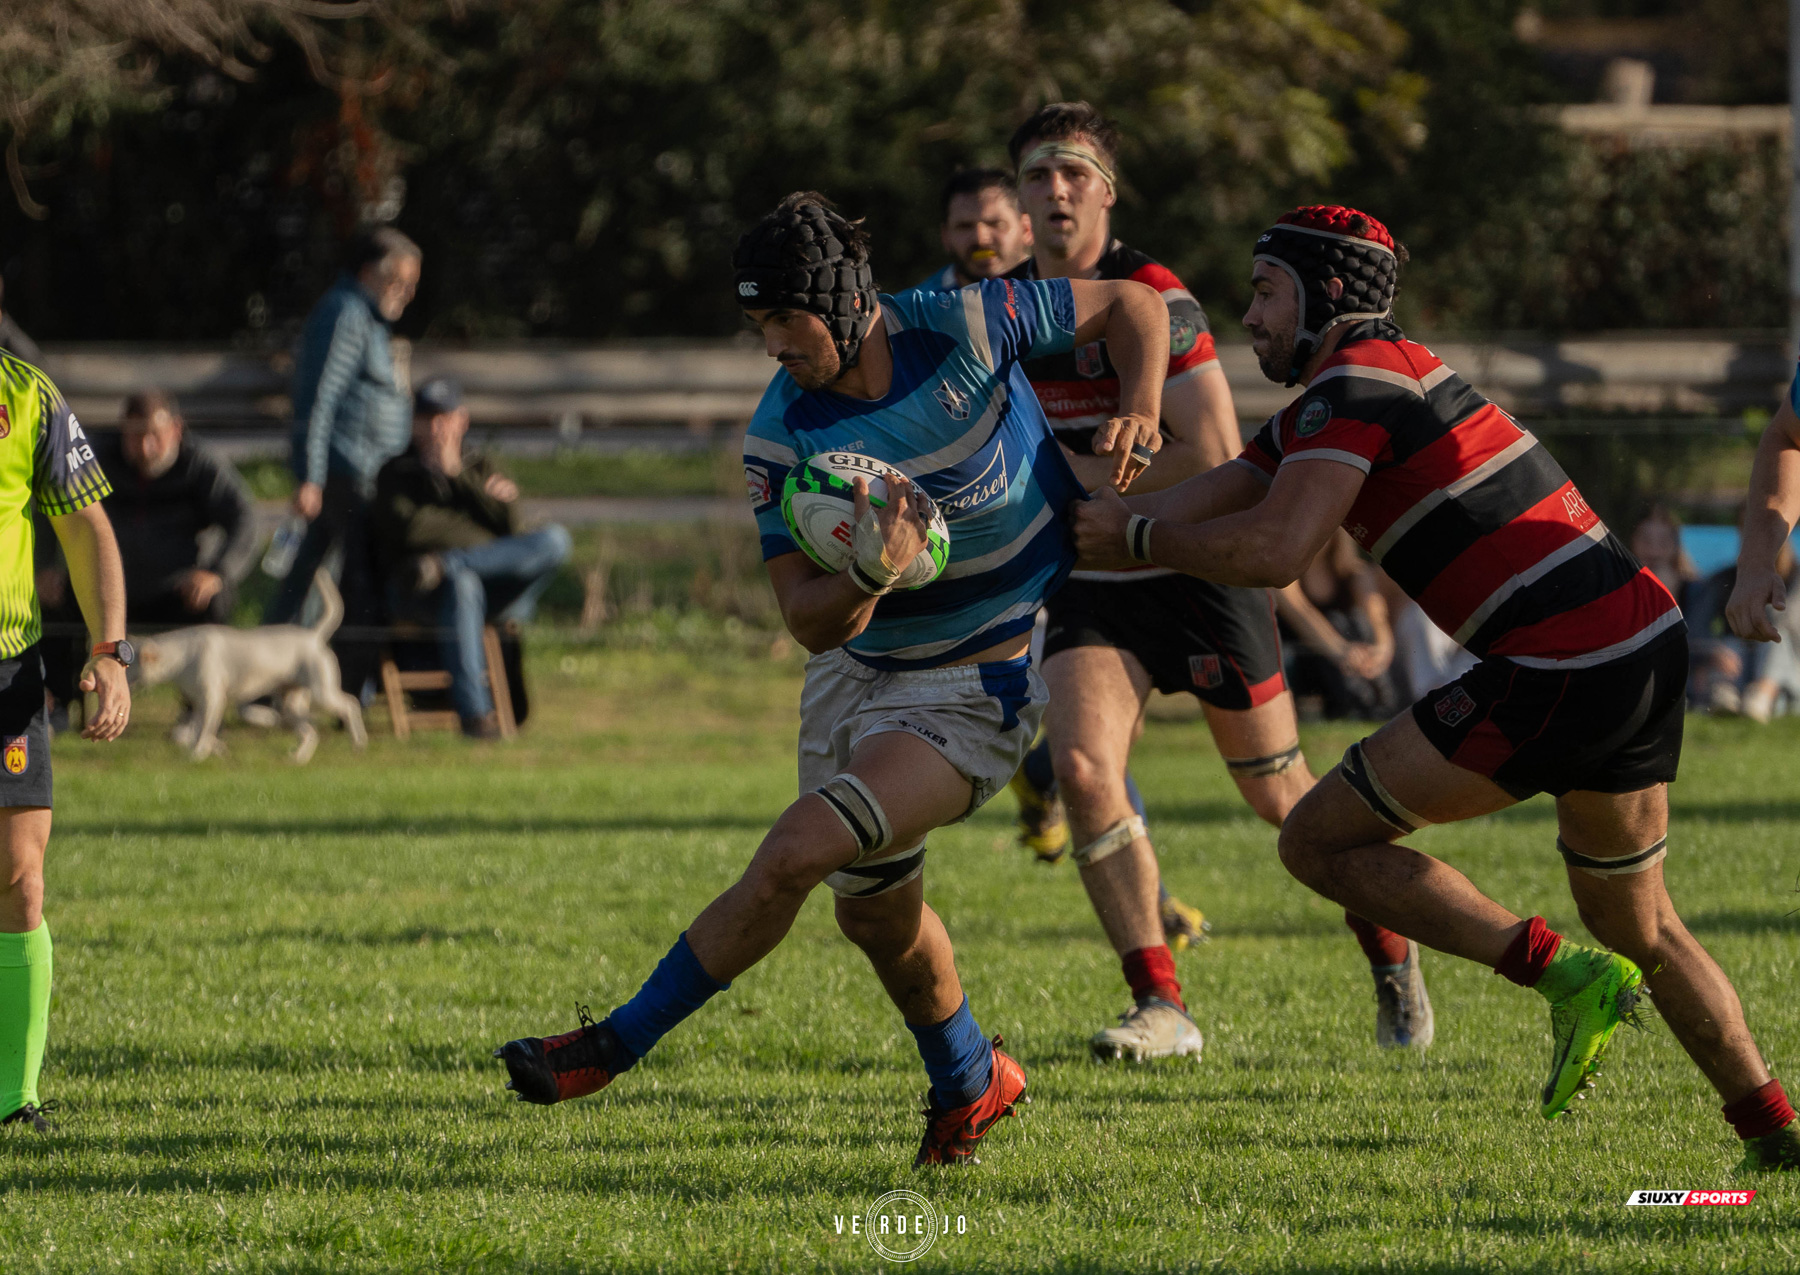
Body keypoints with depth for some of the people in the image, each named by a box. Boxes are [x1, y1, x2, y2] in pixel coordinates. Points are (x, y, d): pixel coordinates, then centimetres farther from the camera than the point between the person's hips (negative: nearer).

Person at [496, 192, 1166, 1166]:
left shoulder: (962, 329, -19)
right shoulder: (781, 438, -12)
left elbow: (1132, 305, -4)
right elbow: (807, 619, -14)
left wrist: (1137, 415, -22)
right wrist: (869, 578, -36)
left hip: (974, 691, -5)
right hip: (855, 672, 5)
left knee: (793, 856, -18)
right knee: (873, 905, 17)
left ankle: (616, 1046, -7)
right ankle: (971, 1084, 44)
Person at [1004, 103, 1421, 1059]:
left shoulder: (1155, 300, -17)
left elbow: (1217, 457, -22)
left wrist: (1086, 477, -21)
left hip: (1200, 570, -5)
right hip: (1092, 582, 5)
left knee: (1278, 795, 6)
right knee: (1080, 769, -18)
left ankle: (1388, 951, 32)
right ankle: (1161, 1008, -13)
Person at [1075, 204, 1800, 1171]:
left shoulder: (1352, 385, -8)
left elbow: (1272, 552, -20)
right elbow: (1206, 504, 20)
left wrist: (1138, 535, -6)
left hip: (1559, 671, -10)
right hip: (1646, 641, 10)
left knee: (1321, 839, 0)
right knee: (1639, 925, 25)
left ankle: (1565, 974, -10)